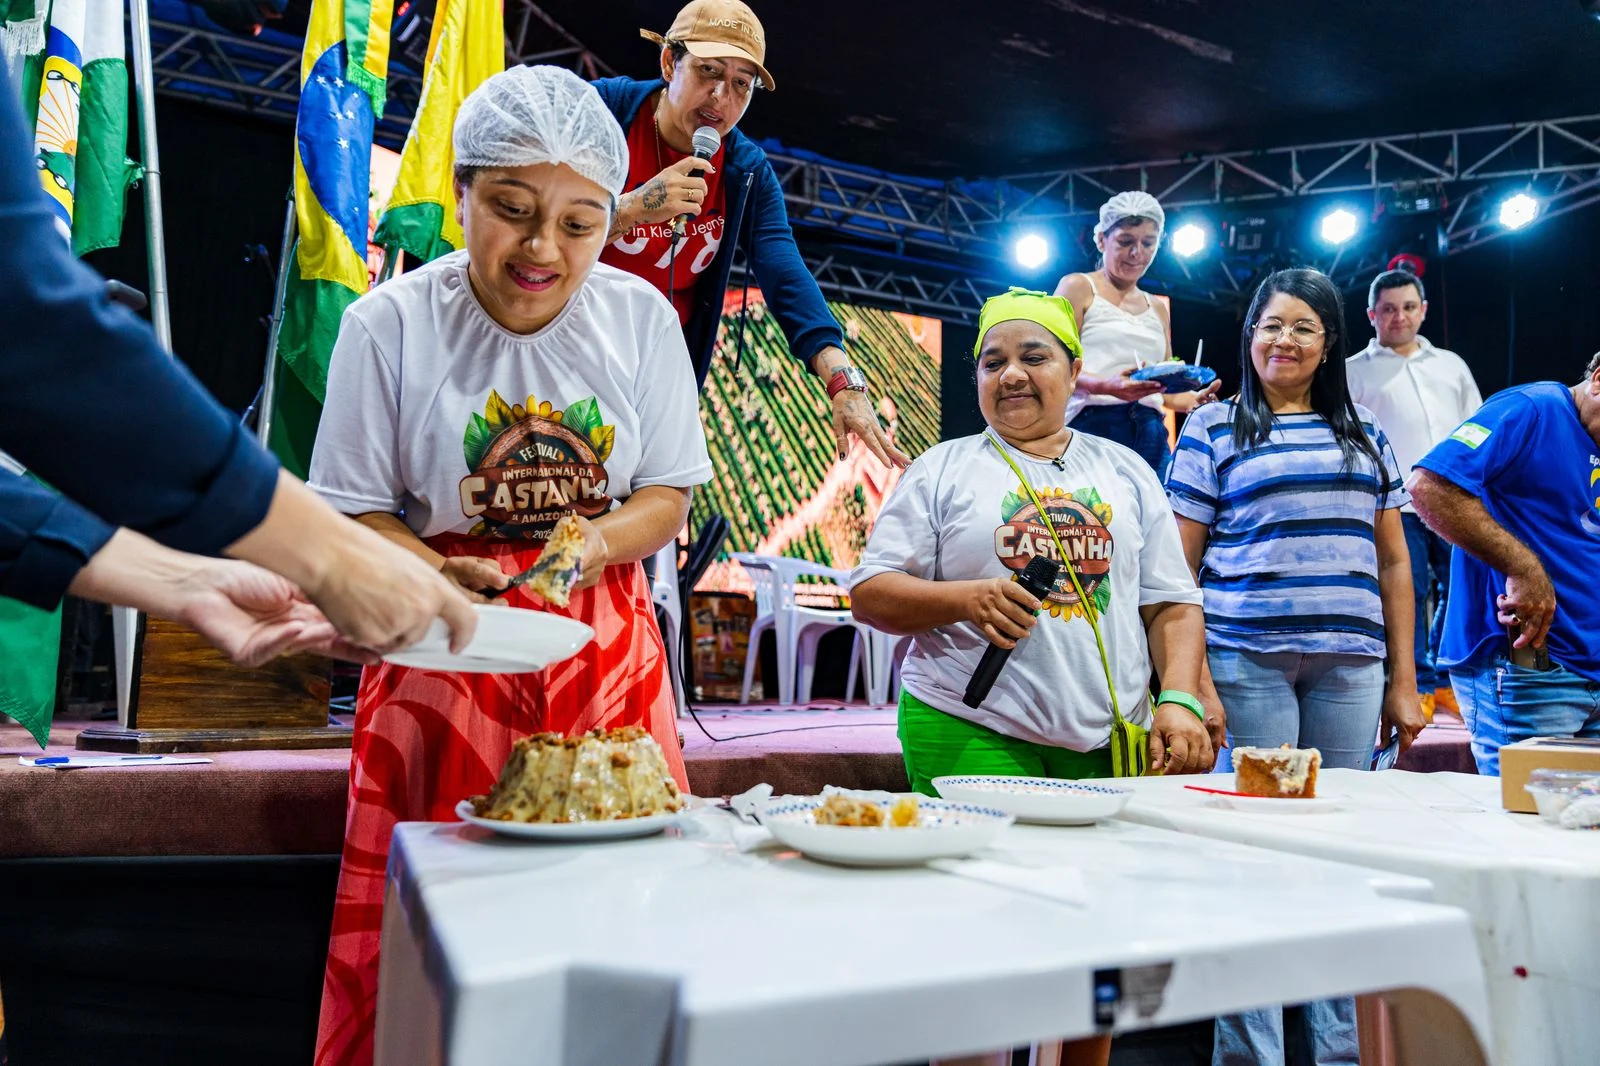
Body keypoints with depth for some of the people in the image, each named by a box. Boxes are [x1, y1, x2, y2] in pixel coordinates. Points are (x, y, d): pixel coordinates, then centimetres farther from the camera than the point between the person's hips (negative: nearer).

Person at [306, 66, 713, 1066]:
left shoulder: (641, 317, 0)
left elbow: (670, 495, 5)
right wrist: (434, 573, -20)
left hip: (607, 647, 2)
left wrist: (599, 540, -16)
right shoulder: (391, 323, -6)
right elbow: (358, 511, -1)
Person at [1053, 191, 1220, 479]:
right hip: (1092, 425, -6)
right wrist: (1107, 386, -24)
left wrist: (1193, 400, -1)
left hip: (1151, 433, 6)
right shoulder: (1078, 287, 6)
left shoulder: (1158, 308, 23)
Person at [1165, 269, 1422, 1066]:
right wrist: (1192, 681, -8)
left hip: (1350, 664, 4)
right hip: (1246, 660, -3)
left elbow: (1392, 563, 16)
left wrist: (1404, 678, 9)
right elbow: (1179, 565, 1)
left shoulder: (1364, 435, 17)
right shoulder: (1213, 430, 6)